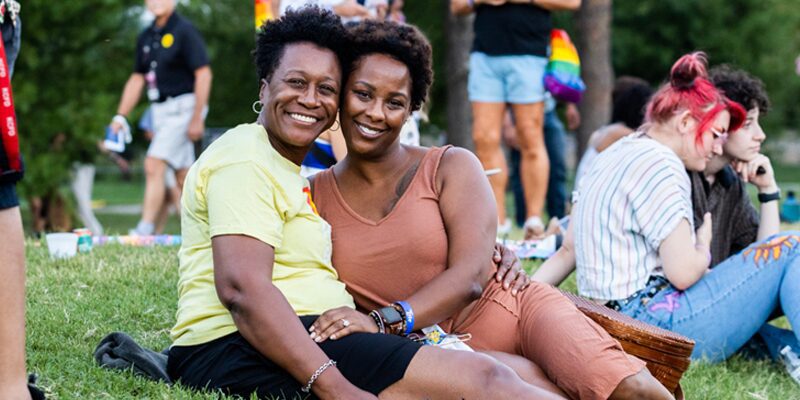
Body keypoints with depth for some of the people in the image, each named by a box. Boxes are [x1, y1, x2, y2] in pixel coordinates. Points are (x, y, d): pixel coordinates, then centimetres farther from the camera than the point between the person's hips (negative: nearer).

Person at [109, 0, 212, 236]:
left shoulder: (185, 31, -9)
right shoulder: (146, 37, 13)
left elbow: (203, 74, -13)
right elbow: (137, 79, 19)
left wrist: (197, 119, -17)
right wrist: (121, 116, 13)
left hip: (182, 106, -8)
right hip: (159, 110, 8)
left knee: (154, 165, -16)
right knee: (183, 176, 9)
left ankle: (146, 228, -16)